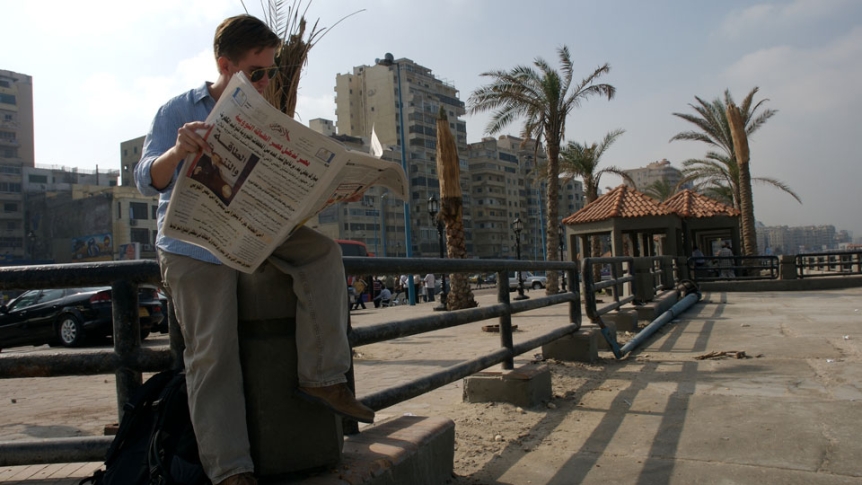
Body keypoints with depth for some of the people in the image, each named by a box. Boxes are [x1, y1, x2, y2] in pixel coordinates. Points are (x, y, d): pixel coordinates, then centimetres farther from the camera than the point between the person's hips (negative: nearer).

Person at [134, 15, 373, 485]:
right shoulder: (177, 111, 0)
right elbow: (146, 180, -11)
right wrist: (178, 151, -34)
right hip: (193, 239, -4)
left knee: (322, 250, -20)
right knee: (213, 350, -14)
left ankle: (321, 376, -19)